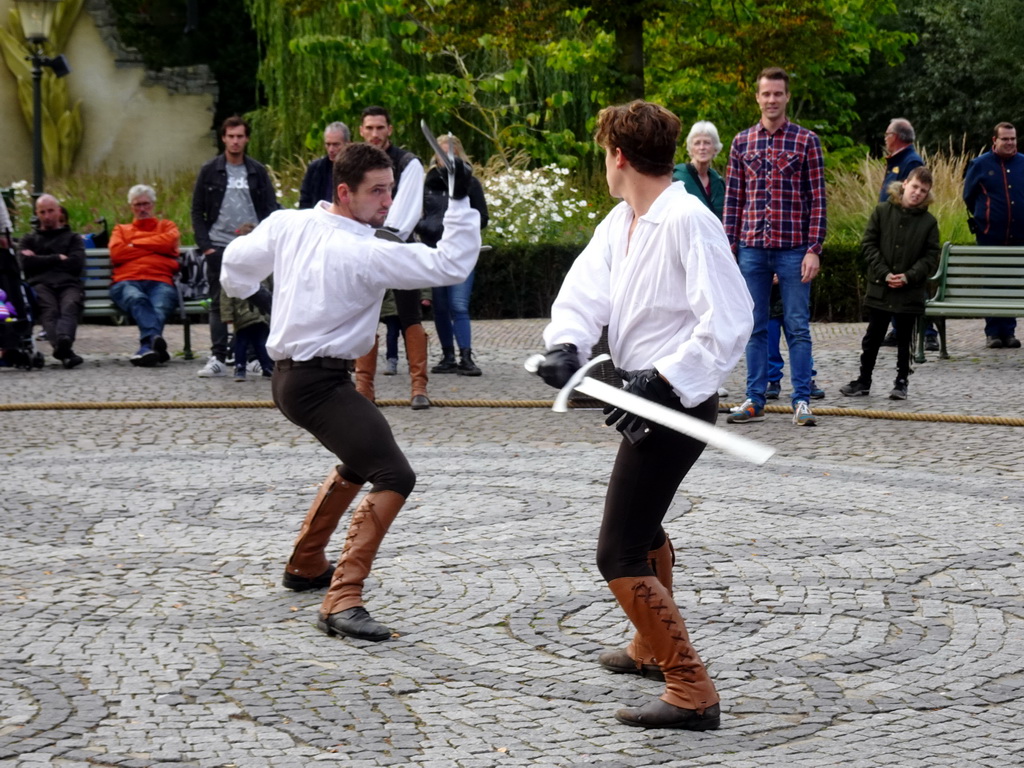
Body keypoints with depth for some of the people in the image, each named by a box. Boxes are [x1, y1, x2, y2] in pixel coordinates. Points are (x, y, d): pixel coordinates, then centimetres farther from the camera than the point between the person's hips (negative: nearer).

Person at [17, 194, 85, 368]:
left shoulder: (73, 238, 30)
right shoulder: (28, 240, 32)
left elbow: (76, 264, 9)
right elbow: (26, 264, 10)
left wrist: (41, 261, 11)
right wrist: (58, 258, 8)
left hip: (69, 284, 0)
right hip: (41, 284, 0)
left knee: (70, 306, -39)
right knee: (49, 309, -38)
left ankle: (62, 341, -70)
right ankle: (63, 348, -66)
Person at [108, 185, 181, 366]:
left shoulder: (166, 226, 34)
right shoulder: (121, 229, 35)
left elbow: (170, 241, 7)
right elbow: (117, 253, 11)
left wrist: (135, 244, 12)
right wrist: (155, 247, 12)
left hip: (160, 281, 0)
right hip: (127, 281, 0)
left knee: (160, 306, -38)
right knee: (137, 299, -40)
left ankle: (147, 347, -61)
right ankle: (155, 340, -64)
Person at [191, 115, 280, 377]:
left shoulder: (258, 172, 8)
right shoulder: (210, 171, 5)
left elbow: (271, 209, 7)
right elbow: (197, 211, 6)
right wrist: (205, 245, -4)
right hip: (219, 247, 0)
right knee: (219, 303, -1)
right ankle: (218, 358, -1)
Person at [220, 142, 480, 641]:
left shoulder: (288, 224, 0)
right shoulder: (363, 253, -21)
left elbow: (236, 260, 16)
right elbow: (449, 266, -21)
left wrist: (251, 294, 36)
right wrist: (460, 202, -16)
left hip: (289, 372, 10)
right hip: (319, 383, -10)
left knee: (358, 464, 31)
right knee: (394, 477, -17)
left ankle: (306, 565, 45)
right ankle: (341, 603, -24)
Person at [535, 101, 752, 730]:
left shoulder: (688, 221, -22)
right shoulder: (622, 222, 6)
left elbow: (729, 320, -26)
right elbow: (587, 287, -4)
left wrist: (662, 381, -30)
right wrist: (567, 346, -24)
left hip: (679, 404, -10)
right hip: (647, 399, 10)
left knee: (620, 555, -11)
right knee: (644, 526, 29)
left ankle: (692, 692, -9)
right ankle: (654, 649, 50)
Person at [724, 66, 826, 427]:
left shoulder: (806, 141, 0)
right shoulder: (742, 142, 9)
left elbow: (818, 198, -2)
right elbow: (733, 197, 10)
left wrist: (814, 249, -9)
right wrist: (728, 246, 4)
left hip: (793, 249, -3)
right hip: (752, 249, 3)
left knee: (797, 326, 0)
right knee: (755, 327, 7)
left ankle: (802, 400, 4)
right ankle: (755, 400, 12)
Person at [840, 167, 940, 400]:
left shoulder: (928, 222, 0)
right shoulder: (882, 211, 0)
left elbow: (931, 257, -1)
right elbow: (868, 244, -2)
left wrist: (908, 277, -14)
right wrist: (884, 273, -12)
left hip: (910, 292, 0)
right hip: (879, 288, 0)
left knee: (904, 340, 9)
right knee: (873, 337, 8)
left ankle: (901, 382, 19)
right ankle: (864, 380, 18)